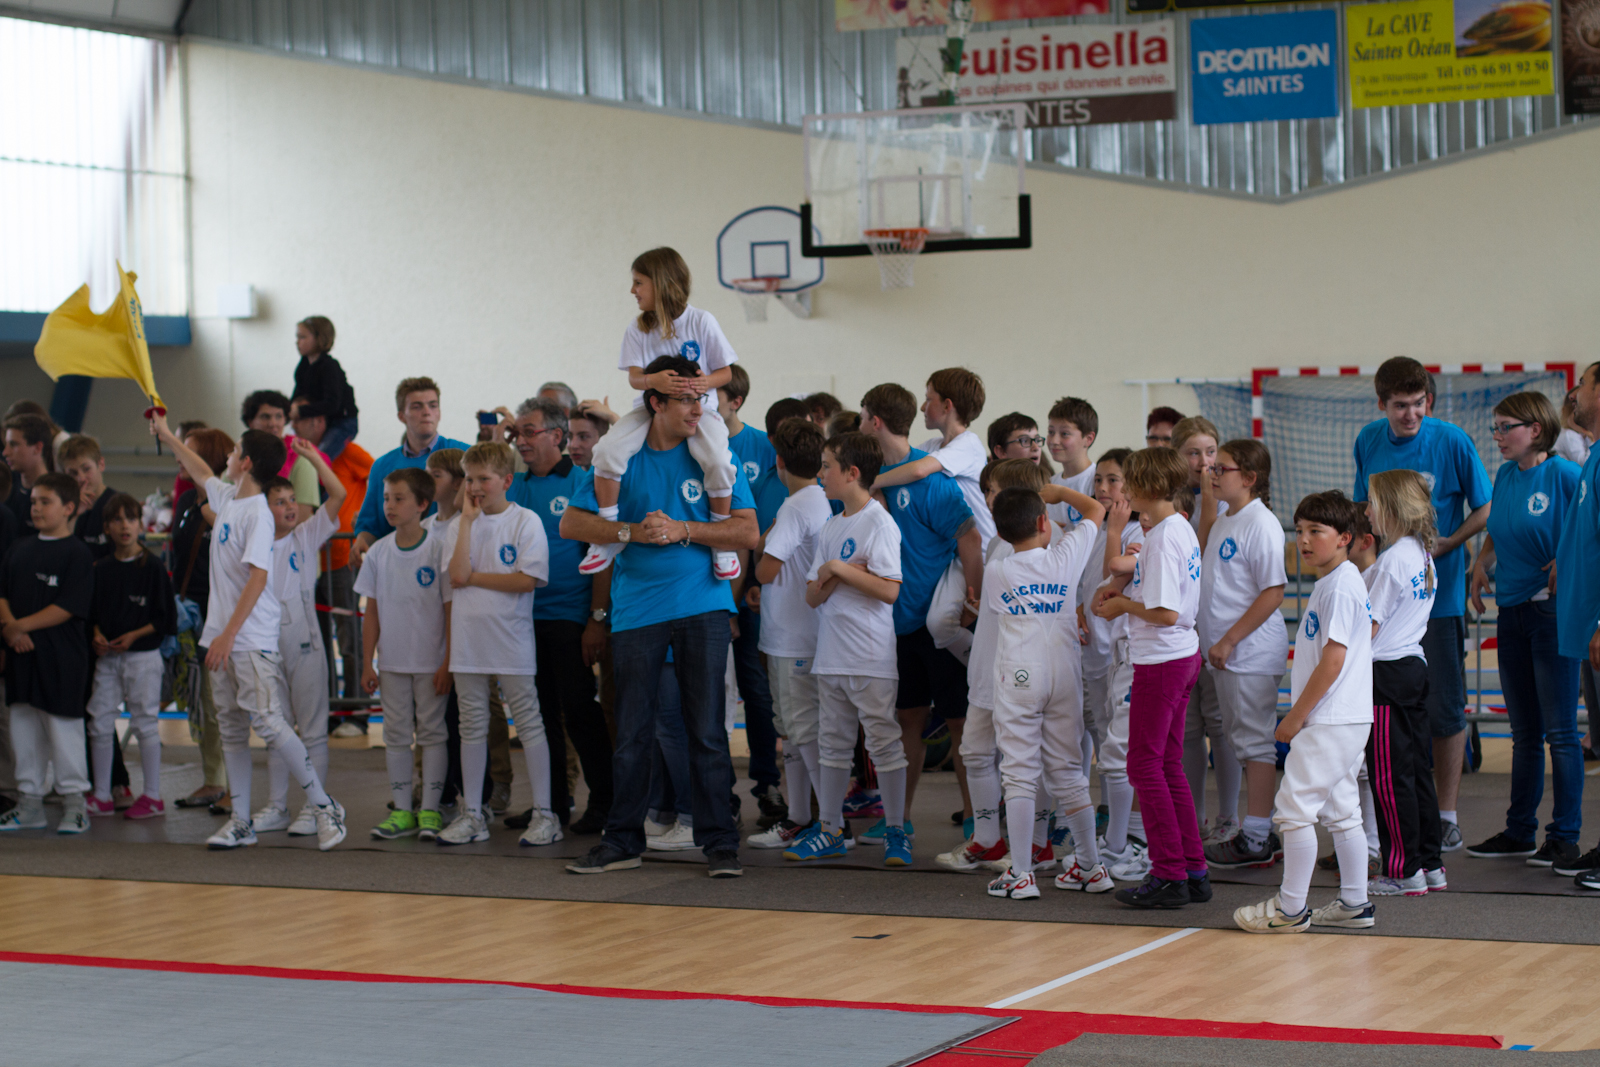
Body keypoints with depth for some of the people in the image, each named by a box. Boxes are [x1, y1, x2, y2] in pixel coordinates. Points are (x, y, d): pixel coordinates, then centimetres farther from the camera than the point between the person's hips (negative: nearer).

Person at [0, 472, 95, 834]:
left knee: (63, 729, -1)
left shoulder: (77, 553, -7)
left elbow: (67, 608, -14)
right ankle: (29, 803, 18)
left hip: (61, 658, -6)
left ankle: (74, 804, 8)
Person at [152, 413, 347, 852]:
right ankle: (240, 821, 14)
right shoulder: (227, 498, 11)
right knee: (231, 730, 10)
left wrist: (229, 635, -24)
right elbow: (203, 473, 34)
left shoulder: (257, 513, -15)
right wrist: (166, 436, 45)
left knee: (269, 723, -15)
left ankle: (325, 807, -7)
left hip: (252, 641, -9)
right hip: (221, 638, 9)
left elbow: (257, 578, -21)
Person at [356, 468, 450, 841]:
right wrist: (367, 663, 5)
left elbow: (451, 609, -7)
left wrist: (447, 663, -11)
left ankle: (430, 810, 7)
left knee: (432, 732, 2)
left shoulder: (439, 548, -8)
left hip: (431, 662, -4)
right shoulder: (379, 552, 4)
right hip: (391, 661, 4)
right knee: (396, 735, 7)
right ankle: (401, 810, 14)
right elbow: (373, 611, 9)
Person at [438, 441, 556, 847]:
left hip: (511, 641, -4)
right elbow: (456, 575, -9)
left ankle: (544, 814, 3)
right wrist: (468, 520, -8)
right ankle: (472, 814, 15)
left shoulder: (526, 522, -3)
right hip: (468, 640, 4)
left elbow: (528, 580, -14)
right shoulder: (459, 526, 7)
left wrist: (474, 577, -10)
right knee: (472, 728, 9)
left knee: (529, 724, 0)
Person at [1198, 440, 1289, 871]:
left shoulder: (1260, 524, -14)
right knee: (1239, 741, 13)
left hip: (1250, 653, -9)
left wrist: (1229, 640, -19)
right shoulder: (1223, 520, 14)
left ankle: (1256, 839, 0)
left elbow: (1273, 593, -19)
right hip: (1219, 653, 9)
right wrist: (1213, 642, 14)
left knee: (1253, 741, -4)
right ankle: (1261, 831, 20)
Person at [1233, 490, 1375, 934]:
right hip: (1346, 719, 10)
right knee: (1340, 810, 13)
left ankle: (1292, 909, -4)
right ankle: (1355, 905, 19)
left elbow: (1333, 659, -21)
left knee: (1295, 806, -8)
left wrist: (1296, 716, -16)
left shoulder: (1340, 586, -16)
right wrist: (1298, 713, 19)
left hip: (1330, 722, -10)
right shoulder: (1330, 583, 16)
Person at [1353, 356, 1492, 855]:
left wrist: (1445, 544, -13)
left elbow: (1485, 508, -1)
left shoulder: (1452, 442, -8)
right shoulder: (1369, 441, 4)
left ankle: (1446, 816, 9)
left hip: (1438, 594, -4)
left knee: (1443, 708, -1)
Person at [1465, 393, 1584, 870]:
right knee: (1524, 732, 14)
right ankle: (1519, 831, 20)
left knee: (1559, 731, -3)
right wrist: (1481, 562, 9)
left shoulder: (1565, 474, -10)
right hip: (1512, 611, 7)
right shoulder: (1505, 476, 11)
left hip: (1553, 611, -7)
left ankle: (1565, 836, 2)